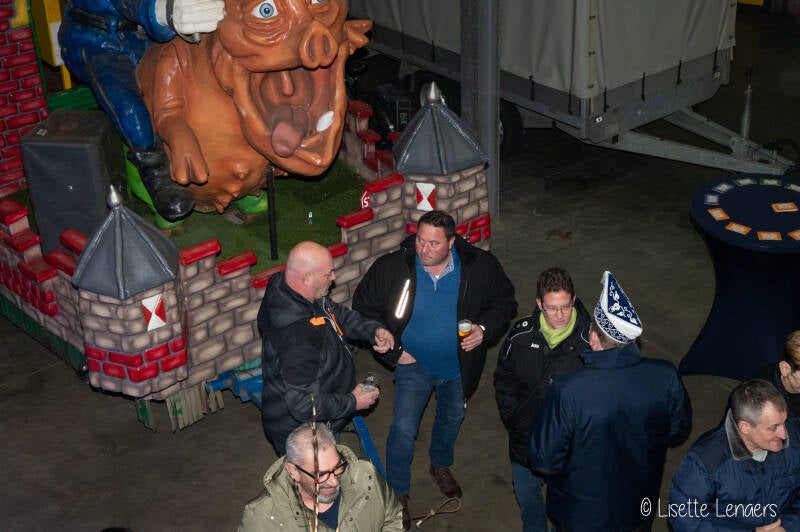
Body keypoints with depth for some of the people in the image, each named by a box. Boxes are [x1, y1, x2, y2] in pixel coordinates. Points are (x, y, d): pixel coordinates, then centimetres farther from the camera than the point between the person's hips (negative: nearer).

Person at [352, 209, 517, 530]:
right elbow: (363, 309, -9)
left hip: (458, 366, 2)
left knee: (452, 418, 25)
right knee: (403, 429, -6)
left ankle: (441, 465, 56)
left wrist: (485, 329, -22)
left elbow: (504, 302, -3)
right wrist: (393, 349, -13)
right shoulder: (391, 268, -23)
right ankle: (398, 492, 19)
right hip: (414, 363, -2)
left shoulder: (481, 266, -20)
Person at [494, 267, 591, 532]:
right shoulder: (521, 334, -13)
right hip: (525, 438, 3)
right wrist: (512, 418, -3)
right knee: (526, 494, 26)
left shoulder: (590, 341, -21)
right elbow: (504, 379, 3)